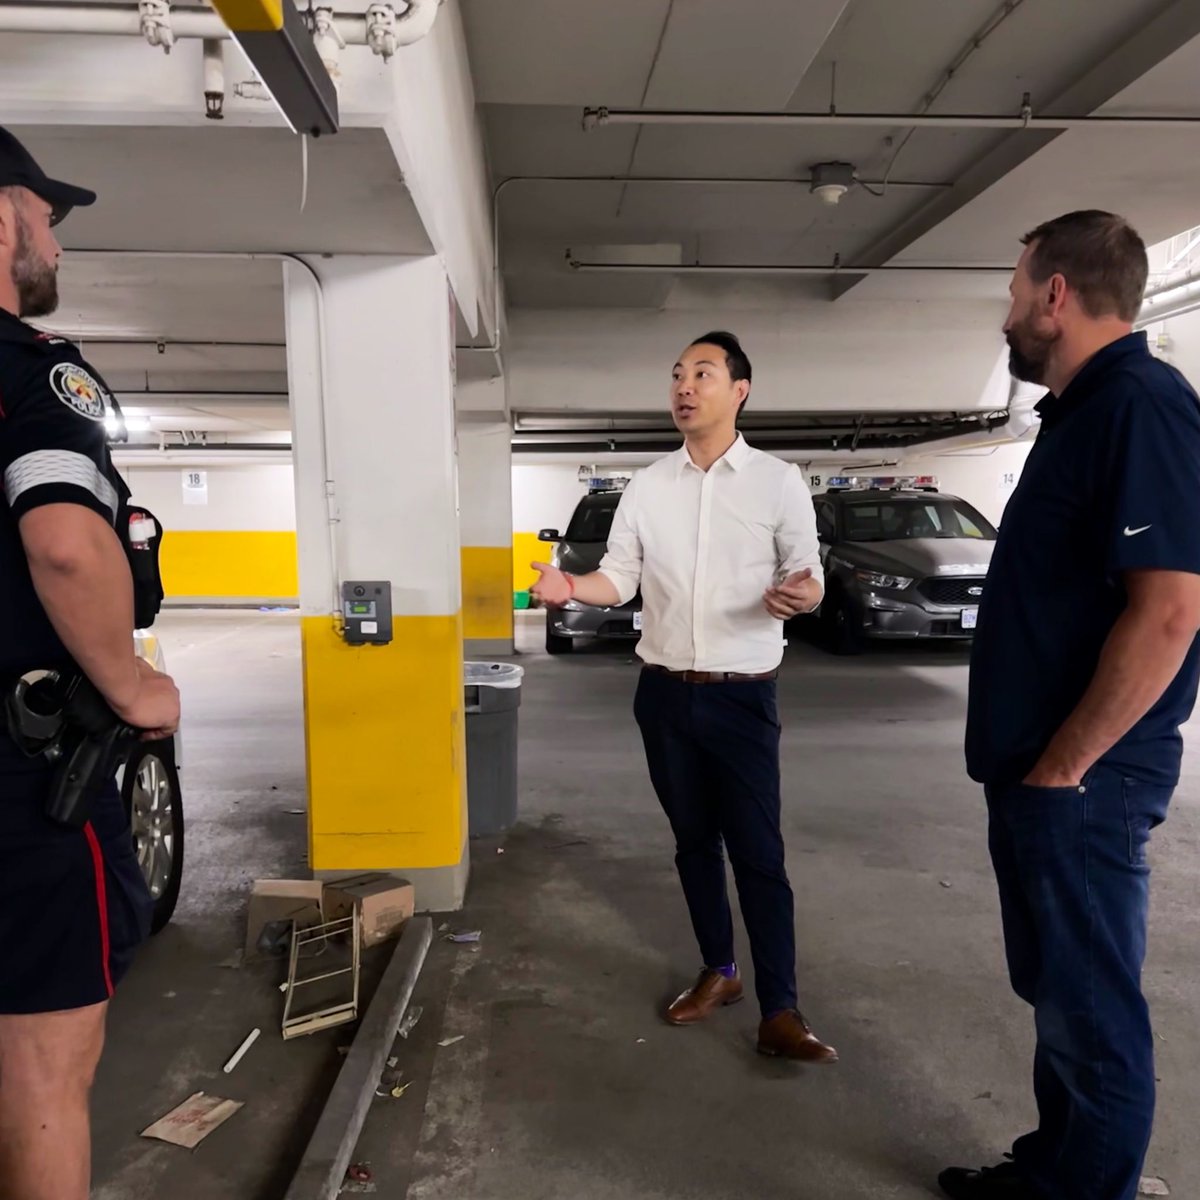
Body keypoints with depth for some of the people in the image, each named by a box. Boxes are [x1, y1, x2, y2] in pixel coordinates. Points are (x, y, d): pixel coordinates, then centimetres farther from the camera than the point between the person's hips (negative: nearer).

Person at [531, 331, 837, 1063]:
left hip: (744, 698, -3)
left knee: (758, 851, 0)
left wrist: (799, 595, -28)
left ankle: (781, 1012, 10)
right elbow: (620, 578, 5)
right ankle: (718, 972, 32)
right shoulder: (647, 487, 6)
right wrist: (570, 586, -15)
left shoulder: (779, 481, -3)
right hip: (665, 695, 4)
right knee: (694, 841, 15)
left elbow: (810, 581, -4)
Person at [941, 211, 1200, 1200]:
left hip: (1079, 781, -10)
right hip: (1037, 770, 10)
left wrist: (1063, 767, -19)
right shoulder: (1082, 412, 14)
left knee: (1090, 1008, 6)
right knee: (1057, 994, 21)